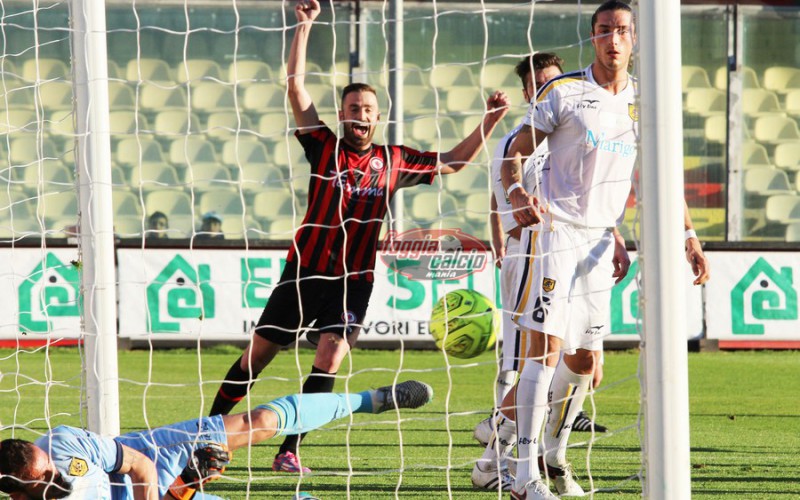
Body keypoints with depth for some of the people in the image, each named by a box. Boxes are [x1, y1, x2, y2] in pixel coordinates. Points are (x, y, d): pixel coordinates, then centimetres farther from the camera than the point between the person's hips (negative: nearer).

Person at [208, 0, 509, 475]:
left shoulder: (393, 161, 7)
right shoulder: (325, 147, 0)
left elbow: (453, 162, 19)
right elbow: (296, 87, -7)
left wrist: (489, 123, 9)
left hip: (355, 280, 1)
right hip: (306, 270, -1)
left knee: (329, 359, -15)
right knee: (258, 354, 5)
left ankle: (289, 452, -8)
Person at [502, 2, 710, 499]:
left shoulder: (645, 101, 8)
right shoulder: (563, 92, -5)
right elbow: (515, 154, -4)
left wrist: (690, 238, 4)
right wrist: (517, 192, -26)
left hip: (600, 238, 5)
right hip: (554, 229, -5)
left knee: (586, 360, 9)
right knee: (547, 346, -15)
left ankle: (555, 455, 29)